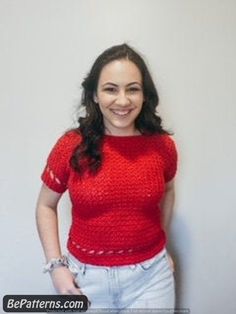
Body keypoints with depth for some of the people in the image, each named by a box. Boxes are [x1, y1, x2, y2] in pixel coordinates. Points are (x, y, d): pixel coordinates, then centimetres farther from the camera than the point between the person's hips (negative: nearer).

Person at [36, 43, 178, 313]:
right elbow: (46, 205, 0)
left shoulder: (163, 146, -8)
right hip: (86, 277, 0)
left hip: (150, 275, 1)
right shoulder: (72, 146, -13)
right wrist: (56, 265, -7)